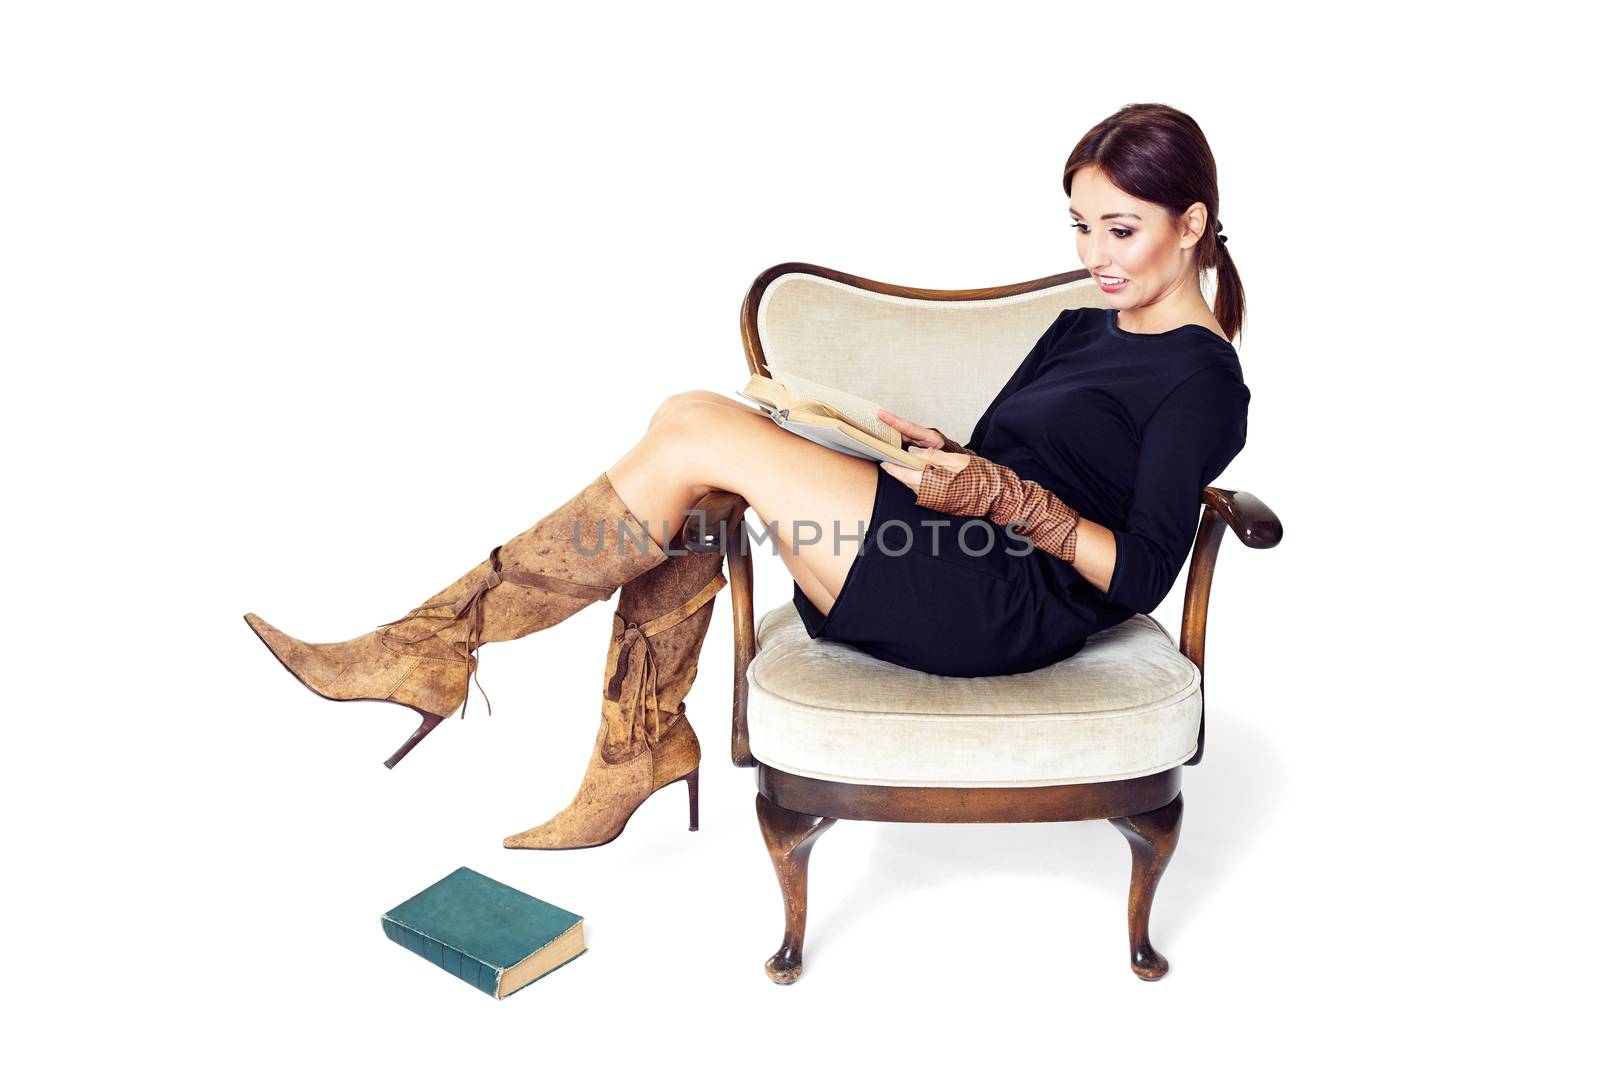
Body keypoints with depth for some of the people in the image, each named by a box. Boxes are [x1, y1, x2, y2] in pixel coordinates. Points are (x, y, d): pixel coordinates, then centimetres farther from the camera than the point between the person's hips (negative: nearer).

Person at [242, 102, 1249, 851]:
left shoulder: (1201, 379, -1)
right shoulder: (1079, 330, 25)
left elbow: (1141, 574, -10)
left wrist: (1002, 496, -18)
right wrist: (940, 456, 2)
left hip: (1014, 609, -9)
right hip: (929, 578, 9)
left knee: (695, 434, -19)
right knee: (690, 424, -10)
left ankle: (439, 641, -9)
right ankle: (641, 747, -5)